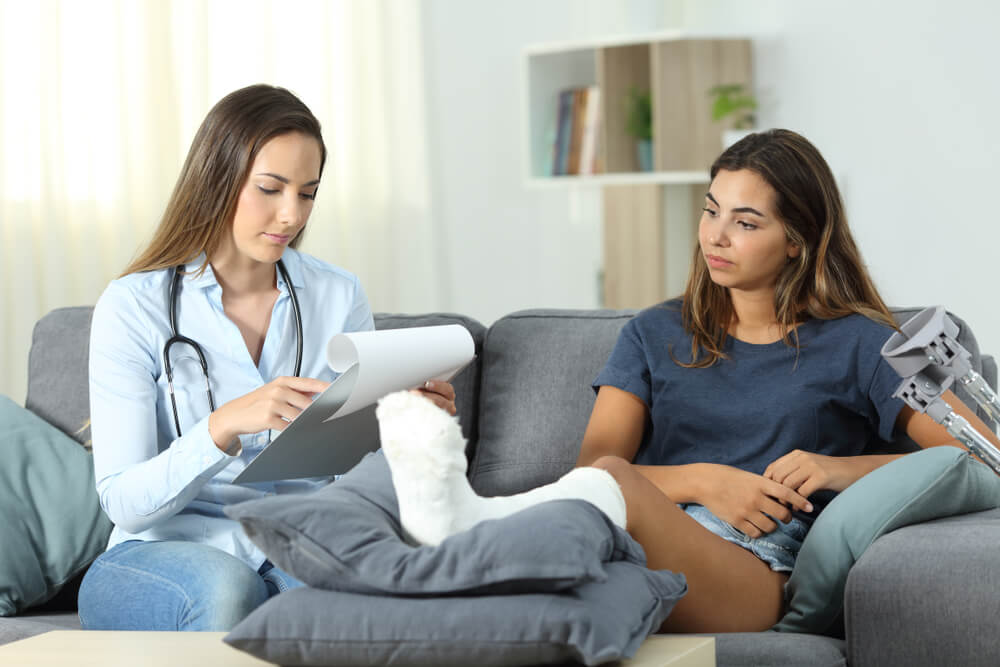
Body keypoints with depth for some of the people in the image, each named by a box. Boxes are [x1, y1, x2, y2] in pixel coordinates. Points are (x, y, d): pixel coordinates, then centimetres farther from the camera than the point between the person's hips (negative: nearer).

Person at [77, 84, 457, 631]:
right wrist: (226, 425, -27)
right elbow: (123, 501, -12)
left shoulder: (340, 298, 6)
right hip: (159, 558, -1)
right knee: (225, 586, -37)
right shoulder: (133, 307, -5)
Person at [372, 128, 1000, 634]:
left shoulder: (853, 343, 16)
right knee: (607, 476, -36)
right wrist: (702, 482, -8)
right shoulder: (656, 334, 24)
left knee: (611, 485, -35)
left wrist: (842, 469, -5)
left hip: (755, 575, -3)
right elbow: (598, 458, 10)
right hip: (640, 558, 3)